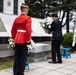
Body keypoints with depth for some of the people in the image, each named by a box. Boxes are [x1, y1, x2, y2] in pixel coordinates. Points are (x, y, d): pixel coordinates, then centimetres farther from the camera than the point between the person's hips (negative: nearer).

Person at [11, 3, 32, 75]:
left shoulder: (16, 18, 11)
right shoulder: (28, 18, -9)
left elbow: (13, 30, 12)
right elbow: (28, 30, -20)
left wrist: (14, 38, 18)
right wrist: (28, 39, -14)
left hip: (17, 40, 7)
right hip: (24, 40, -7)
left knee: (16, 57, 12)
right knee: (23, 57, 2)